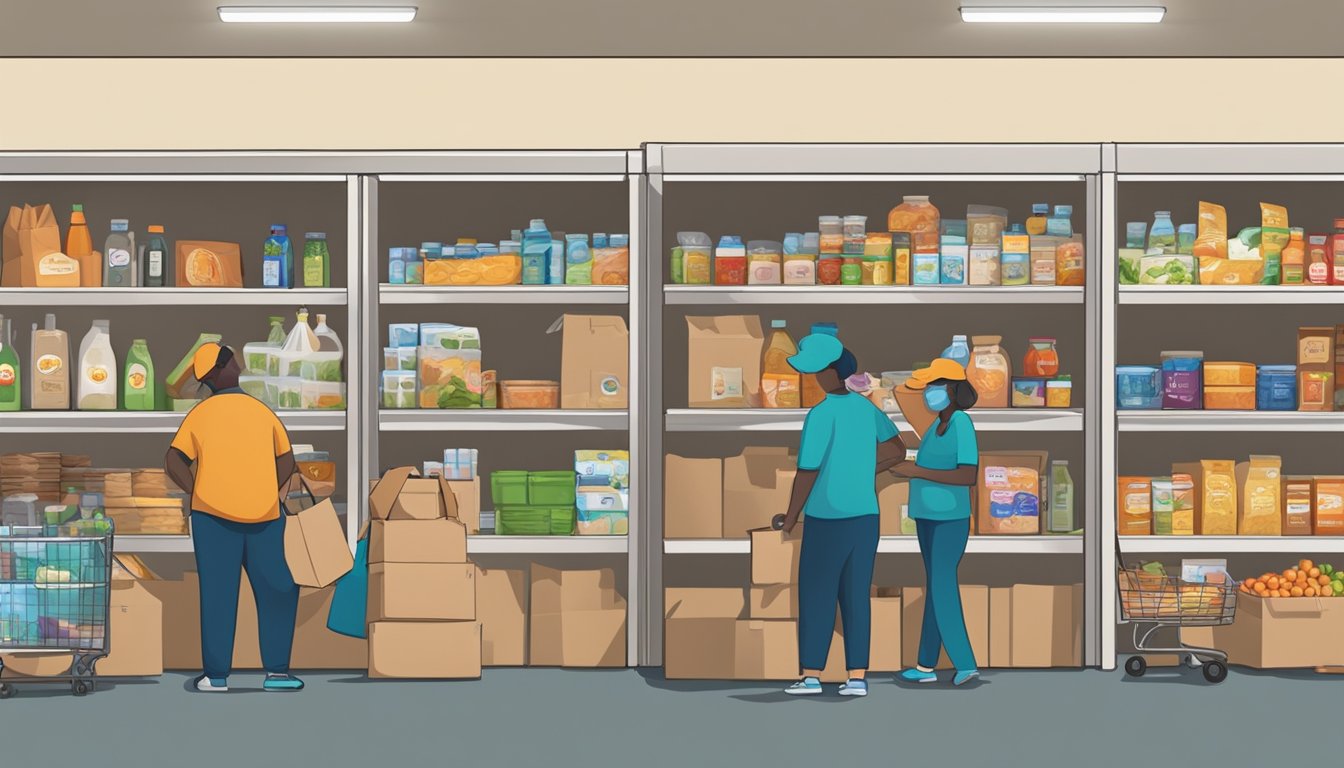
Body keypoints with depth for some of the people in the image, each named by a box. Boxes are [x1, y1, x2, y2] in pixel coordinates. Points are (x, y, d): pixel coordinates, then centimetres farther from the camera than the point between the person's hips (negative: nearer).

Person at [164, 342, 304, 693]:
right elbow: (287, 462, 8)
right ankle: (276, 670, 2)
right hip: (263, 516, 0)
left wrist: (198, 495, 1)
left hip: (213, 515, 0)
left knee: (217, 594, 2)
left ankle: (216, 674, 0)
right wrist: (263, 497, 11)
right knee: (278, 591, 8)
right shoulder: (262, 411, 9)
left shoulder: (200, 415, 4)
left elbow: (173, 463, -5)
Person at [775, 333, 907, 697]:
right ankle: (857, 677, 3)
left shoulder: (821, 415, -18)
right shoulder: (865, 407, 6)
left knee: (815, 595, 3)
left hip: (827, 520, -6)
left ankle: (811, 675, 4)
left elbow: (806, 474, -17)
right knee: (856, 596, 7)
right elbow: (898, 451, 18)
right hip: (865, 517, 6)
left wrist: (790, 519, -2)